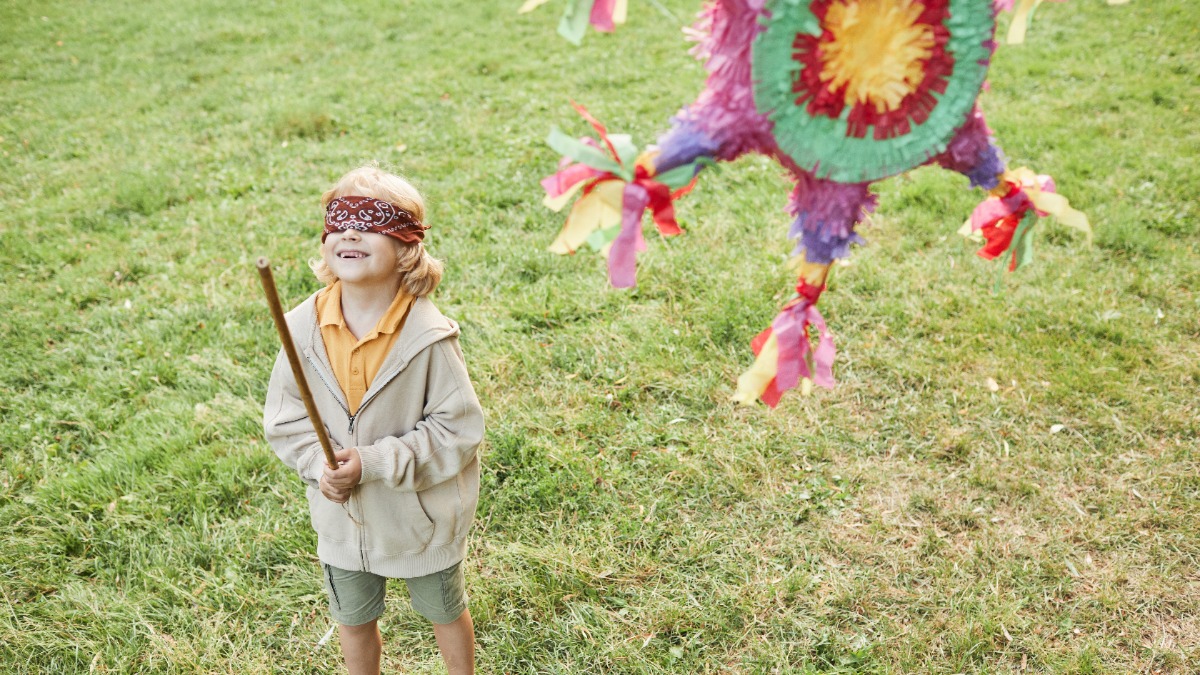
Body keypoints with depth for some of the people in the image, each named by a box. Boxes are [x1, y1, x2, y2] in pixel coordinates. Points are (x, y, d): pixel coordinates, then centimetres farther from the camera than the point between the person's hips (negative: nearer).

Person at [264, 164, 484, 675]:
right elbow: (284, 419, -3)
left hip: (423, 517, -3)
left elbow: (458, 428, -21)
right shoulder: (305, 327, -13)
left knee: (445, 614, 23)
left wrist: (375, 463, -26)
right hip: (343, 518, 3)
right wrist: (318, 465, -20)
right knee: (352, 620, 26)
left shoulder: (427, 335, -25)